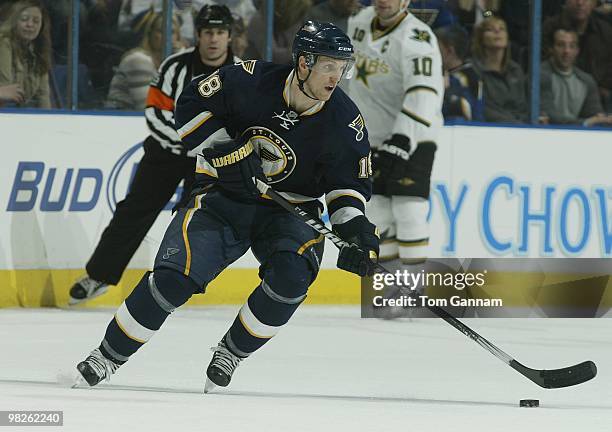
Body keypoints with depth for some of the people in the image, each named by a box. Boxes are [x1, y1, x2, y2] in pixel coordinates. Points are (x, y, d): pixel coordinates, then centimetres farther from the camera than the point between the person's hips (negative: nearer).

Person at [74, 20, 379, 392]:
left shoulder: (344, 120, -12)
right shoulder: (250, 81, -17)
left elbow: (350, 180, -2)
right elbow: (191, 104, -7)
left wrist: (354, 225, -19)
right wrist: (224, 150, -18)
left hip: (289, 210, 1)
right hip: (223, 195, -1)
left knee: (292, 275, -29)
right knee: (175, 277, -18)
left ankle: (230, 354, -6)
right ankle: (108, 357, -2)